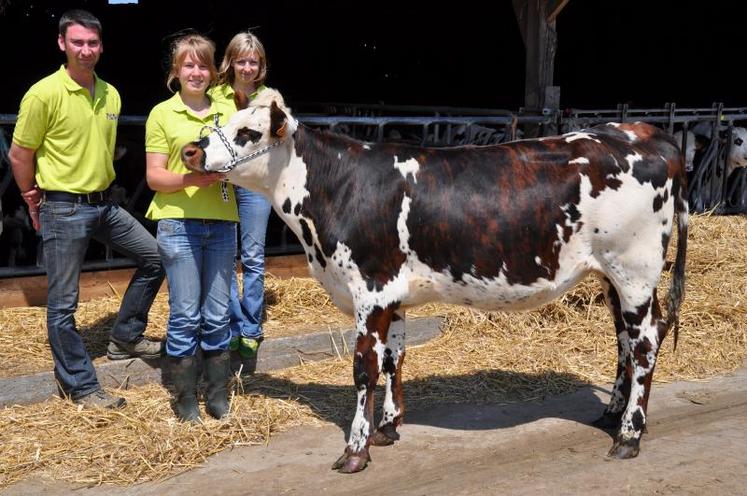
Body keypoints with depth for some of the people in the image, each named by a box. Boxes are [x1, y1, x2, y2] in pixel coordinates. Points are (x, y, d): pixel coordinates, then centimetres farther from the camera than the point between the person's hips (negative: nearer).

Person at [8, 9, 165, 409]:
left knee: (154, 258, 11)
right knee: (63, 302, 1)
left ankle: (125, 338, 27)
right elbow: (20, 155, -7)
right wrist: (34, 200, 2)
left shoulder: (110, 94, 5)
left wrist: (99, 188, 18)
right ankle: (79, 385, 14)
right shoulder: (44, 94, -15)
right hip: (64, 210, -7)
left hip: (104, 203, 7)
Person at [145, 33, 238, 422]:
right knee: (185, 316, 1)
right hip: (178, 223, -3)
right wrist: (190, 178, -20)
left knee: (217, 315, 8)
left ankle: (219, 397, 20)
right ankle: (186, 400, 15)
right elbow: (154, 177, -2)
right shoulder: (162, 114, 2)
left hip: (222, 222, 3)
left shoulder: (227, 113, 11)